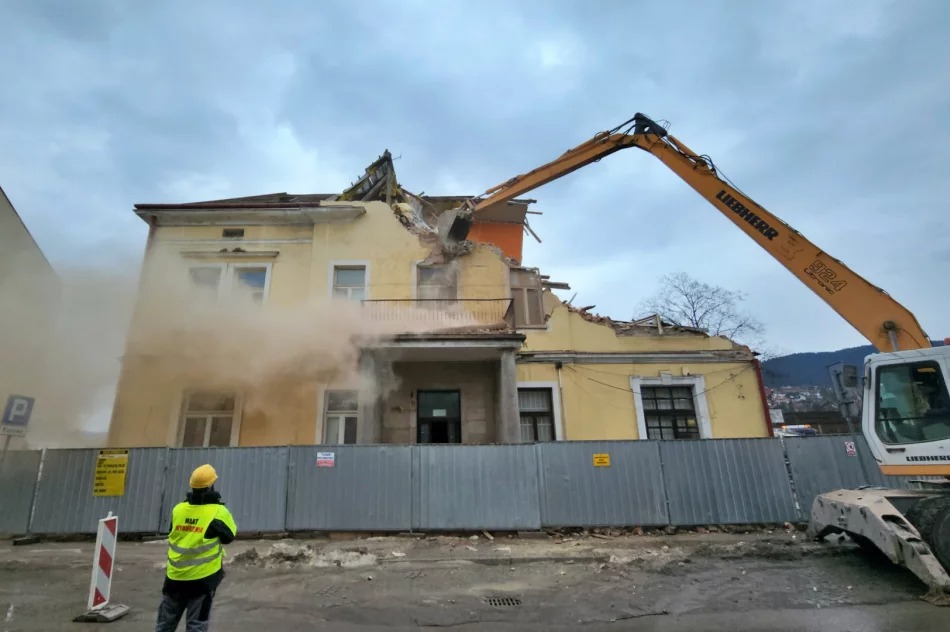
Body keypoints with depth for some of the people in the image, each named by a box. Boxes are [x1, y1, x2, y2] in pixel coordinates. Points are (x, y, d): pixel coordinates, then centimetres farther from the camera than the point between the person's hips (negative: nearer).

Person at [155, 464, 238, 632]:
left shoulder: (178, 509, -4)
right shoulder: (218, 512, -17)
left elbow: (173, 532, 15)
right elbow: (229, 536, -3)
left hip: (175, 576, 4)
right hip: (203, 577, -4)